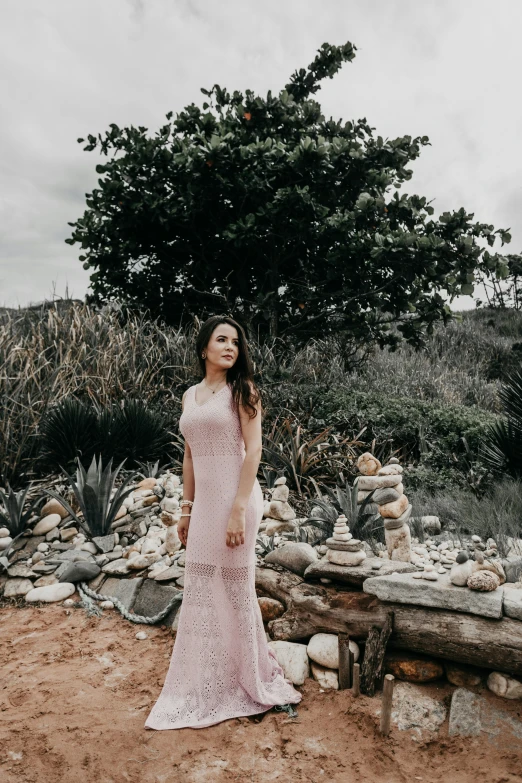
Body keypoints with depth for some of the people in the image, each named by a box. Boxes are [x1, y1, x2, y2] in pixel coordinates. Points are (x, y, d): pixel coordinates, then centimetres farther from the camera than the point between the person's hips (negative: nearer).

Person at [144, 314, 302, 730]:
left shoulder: (242, 390, -5)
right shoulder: (190, 395, 12)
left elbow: (253, 450, -12)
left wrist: (238, 509, -19)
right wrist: (186, 507, 14)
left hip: (234, 497, -6)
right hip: (203, 501, 6)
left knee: (233, 588, 5)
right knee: (201, 590, 12)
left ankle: (242, 679, 26)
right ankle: (204, 685, 30)